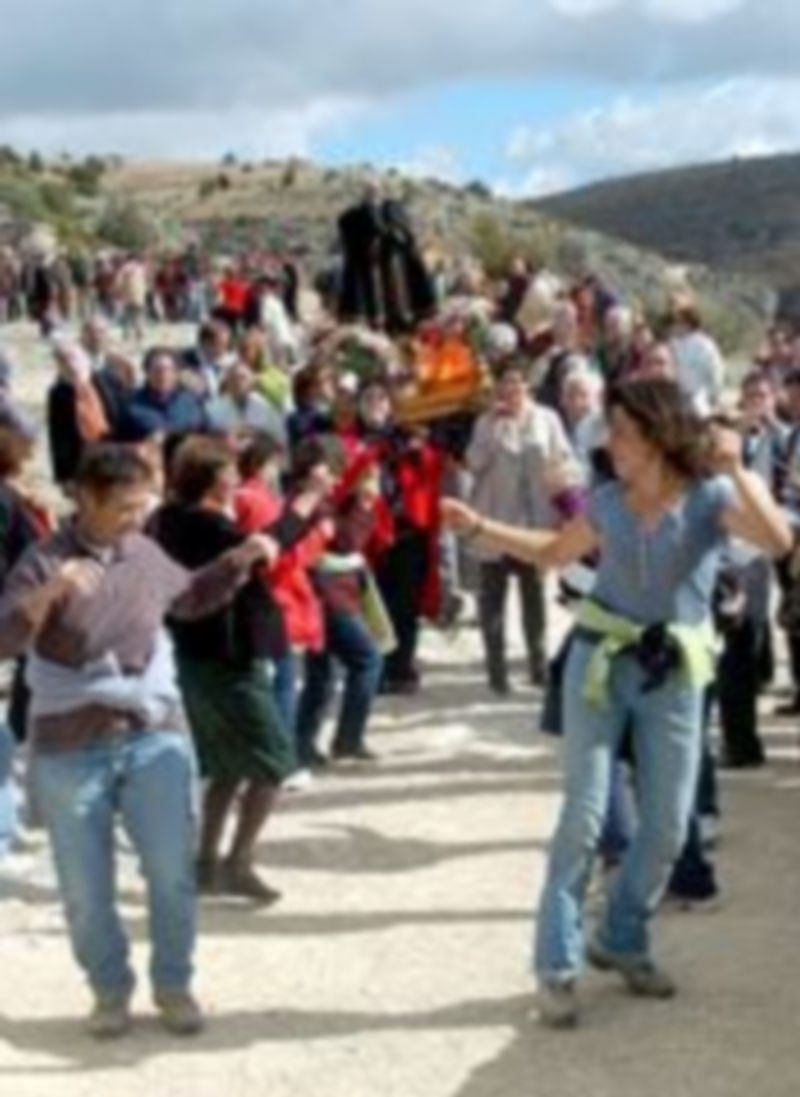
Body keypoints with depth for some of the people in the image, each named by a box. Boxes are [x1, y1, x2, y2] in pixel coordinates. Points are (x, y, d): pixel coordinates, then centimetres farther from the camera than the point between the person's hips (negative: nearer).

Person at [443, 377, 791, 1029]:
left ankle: (623, 942, 28)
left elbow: (779, 542, -26)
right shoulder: (608, 502, 1)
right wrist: (479, 527, 9)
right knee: (585, 814, -3)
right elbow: (555, 553, 18)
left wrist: (736, 469, -34)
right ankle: (558, 964, 3)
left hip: (674, 674, -1)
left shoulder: (712, 497, -9)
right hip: (601, 662, 1)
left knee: (668, 827, 6)